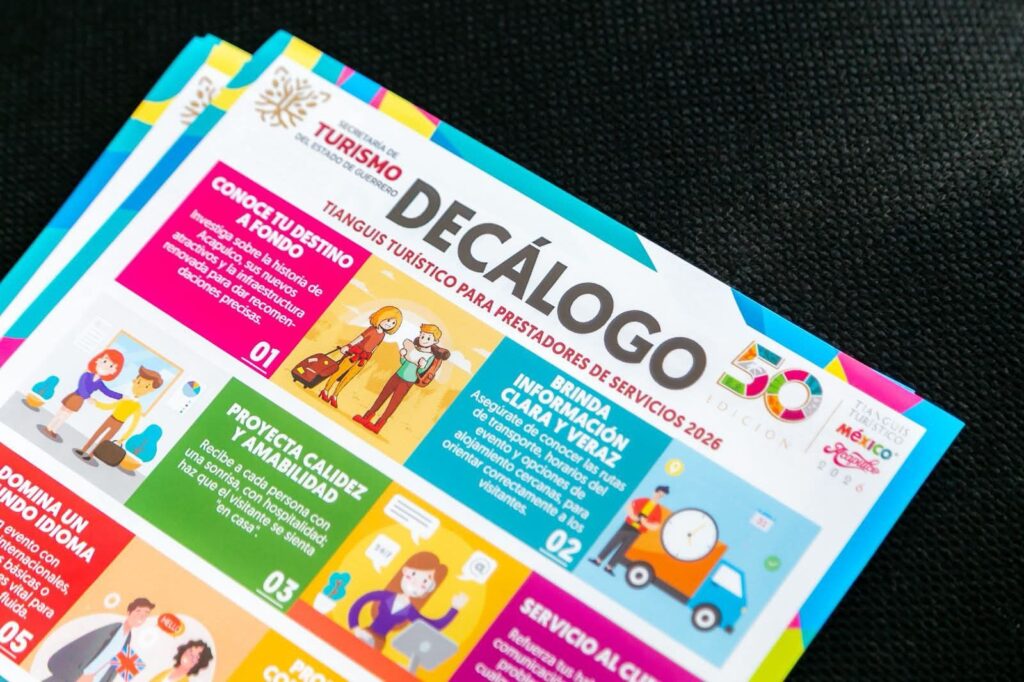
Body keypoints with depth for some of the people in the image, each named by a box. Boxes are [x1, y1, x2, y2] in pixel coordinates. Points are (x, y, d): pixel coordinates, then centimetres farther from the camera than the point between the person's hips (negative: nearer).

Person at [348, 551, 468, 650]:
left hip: (376, 644, 1)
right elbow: (359, 604, -3)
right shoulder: (385, 596, -6)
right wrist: (354, 627, -12)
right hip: (364, 635, -1)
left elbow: (435, 625, -3)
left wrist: (454, 609, -4)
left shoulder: (410, 612, -3)